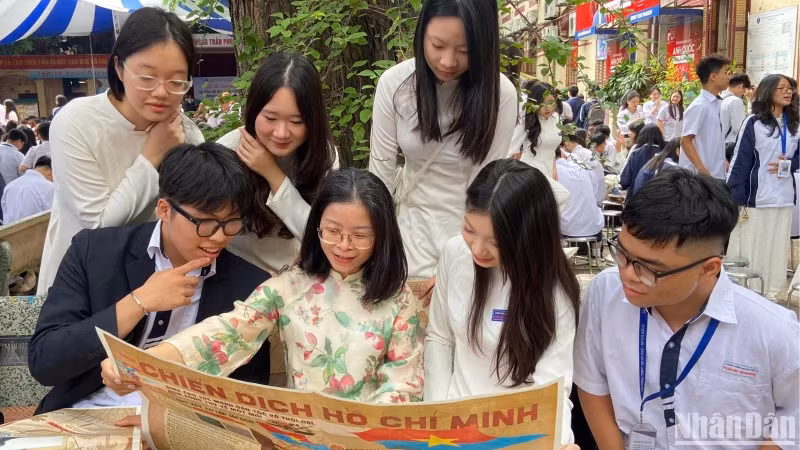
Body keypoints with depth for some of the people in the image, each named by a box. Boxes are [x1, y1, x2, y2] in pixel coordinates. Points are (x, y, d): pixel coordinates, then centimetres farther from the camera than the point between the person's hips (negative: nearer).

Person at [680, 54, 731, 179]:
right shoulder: (699, 106, -15)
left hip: (716, 175, 9)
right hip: (700, 176, -9)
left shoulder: (717, 105, 11)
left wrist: (724, 163, 17)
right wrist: (702, 171, -24)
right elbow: (685, 141, -19)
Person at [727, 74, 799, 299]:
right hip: (756, 198, -5)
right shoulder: (754, 123, -5)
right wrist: (734, 198, -12)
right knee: (750, 250, 1)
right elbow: (740, 161, -8)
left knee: (777, 250, 8)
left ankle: (772, 293, 19)